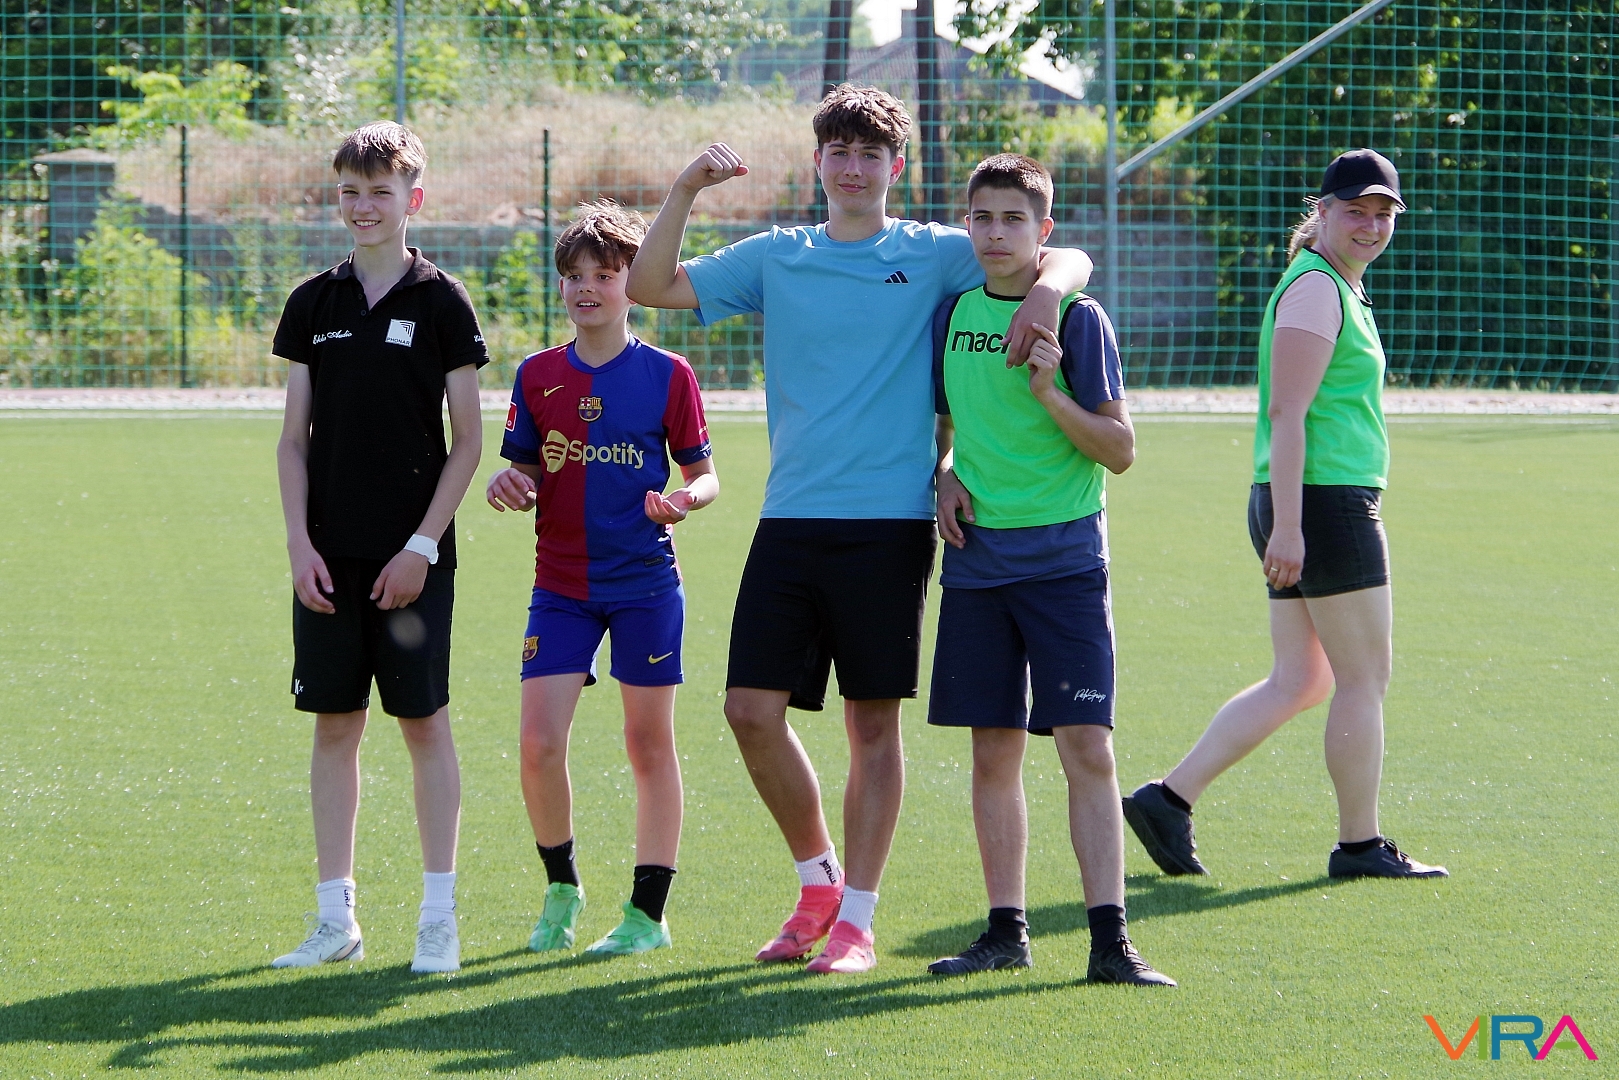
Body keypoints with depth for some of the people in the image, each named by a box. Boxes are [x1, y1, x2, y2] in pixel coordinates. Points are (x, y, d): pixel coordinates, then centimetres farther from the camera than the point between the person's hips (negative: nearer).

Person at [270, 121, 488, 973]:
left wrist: (422, 545, -9)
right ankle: (335, 918, 10)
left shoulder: (440, 303, -2)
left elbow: (467, 443, -2)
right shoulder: (313, 305, 7)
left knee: (424, 721, -2)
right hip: (329, 557, 3)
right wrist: (300, 543, -1)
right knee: (334, 725, 5)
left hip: (413, 556, -3)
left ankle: (439, 918, 4)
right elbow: (294, 437, 9)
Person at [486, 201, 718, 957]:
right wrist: (507, 485, -12)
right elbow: (521, 470, 11)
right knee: (538, 746, -7)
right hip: (561, 587, 2)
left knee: (649, 744, 4)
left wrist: (685, 499, -19)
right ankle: (561, 888, 15)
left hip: (646, 585, -2)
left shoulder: (667, 376, -1)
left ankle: (648, 911, 13)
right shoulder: (538, 376, 6)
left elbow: (704, 473, 3)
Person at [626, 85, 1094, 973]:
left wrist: (1048, 287, -22)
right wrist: (685, 194, -5)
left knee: (872, 723, 0)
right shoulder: (775, 258, 11)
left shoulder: (933, 256, 3)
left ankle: (856, 920, 7)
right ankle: (818, 883, 18)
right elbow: (650, 286, 8)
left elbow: (1064, 259, 1)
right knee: (752, 709, -2)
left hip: (888, 523, -3)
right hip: (790, 522, 3)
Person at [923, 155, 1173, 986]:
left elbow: (1119, 450, -5)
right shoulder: (952, 315, 8)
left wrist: (1051, 394, -19)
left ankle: (1110, 938, -8)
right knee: (993, 751, 6)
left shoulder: (1076, 319, -4)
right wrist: (946, 476, 2)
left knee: (1086, 747, -9)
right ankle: (1006, 930, 14)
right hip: (979, 559, 4)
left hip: (1064, 558, -4)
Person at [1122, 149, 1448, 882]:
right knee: (1364, 675, -1)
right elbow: (1287, 413, -19)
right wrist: (1287, 525, -24)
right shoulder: (1315, 288, -12)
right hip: (1326, 502, -10)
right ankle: (1360, 844, 7)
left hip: (1307, 511, 10)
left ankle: (1169, 799, 8)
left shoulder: (1341, 288, 20)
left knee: (1301, 682, 11)